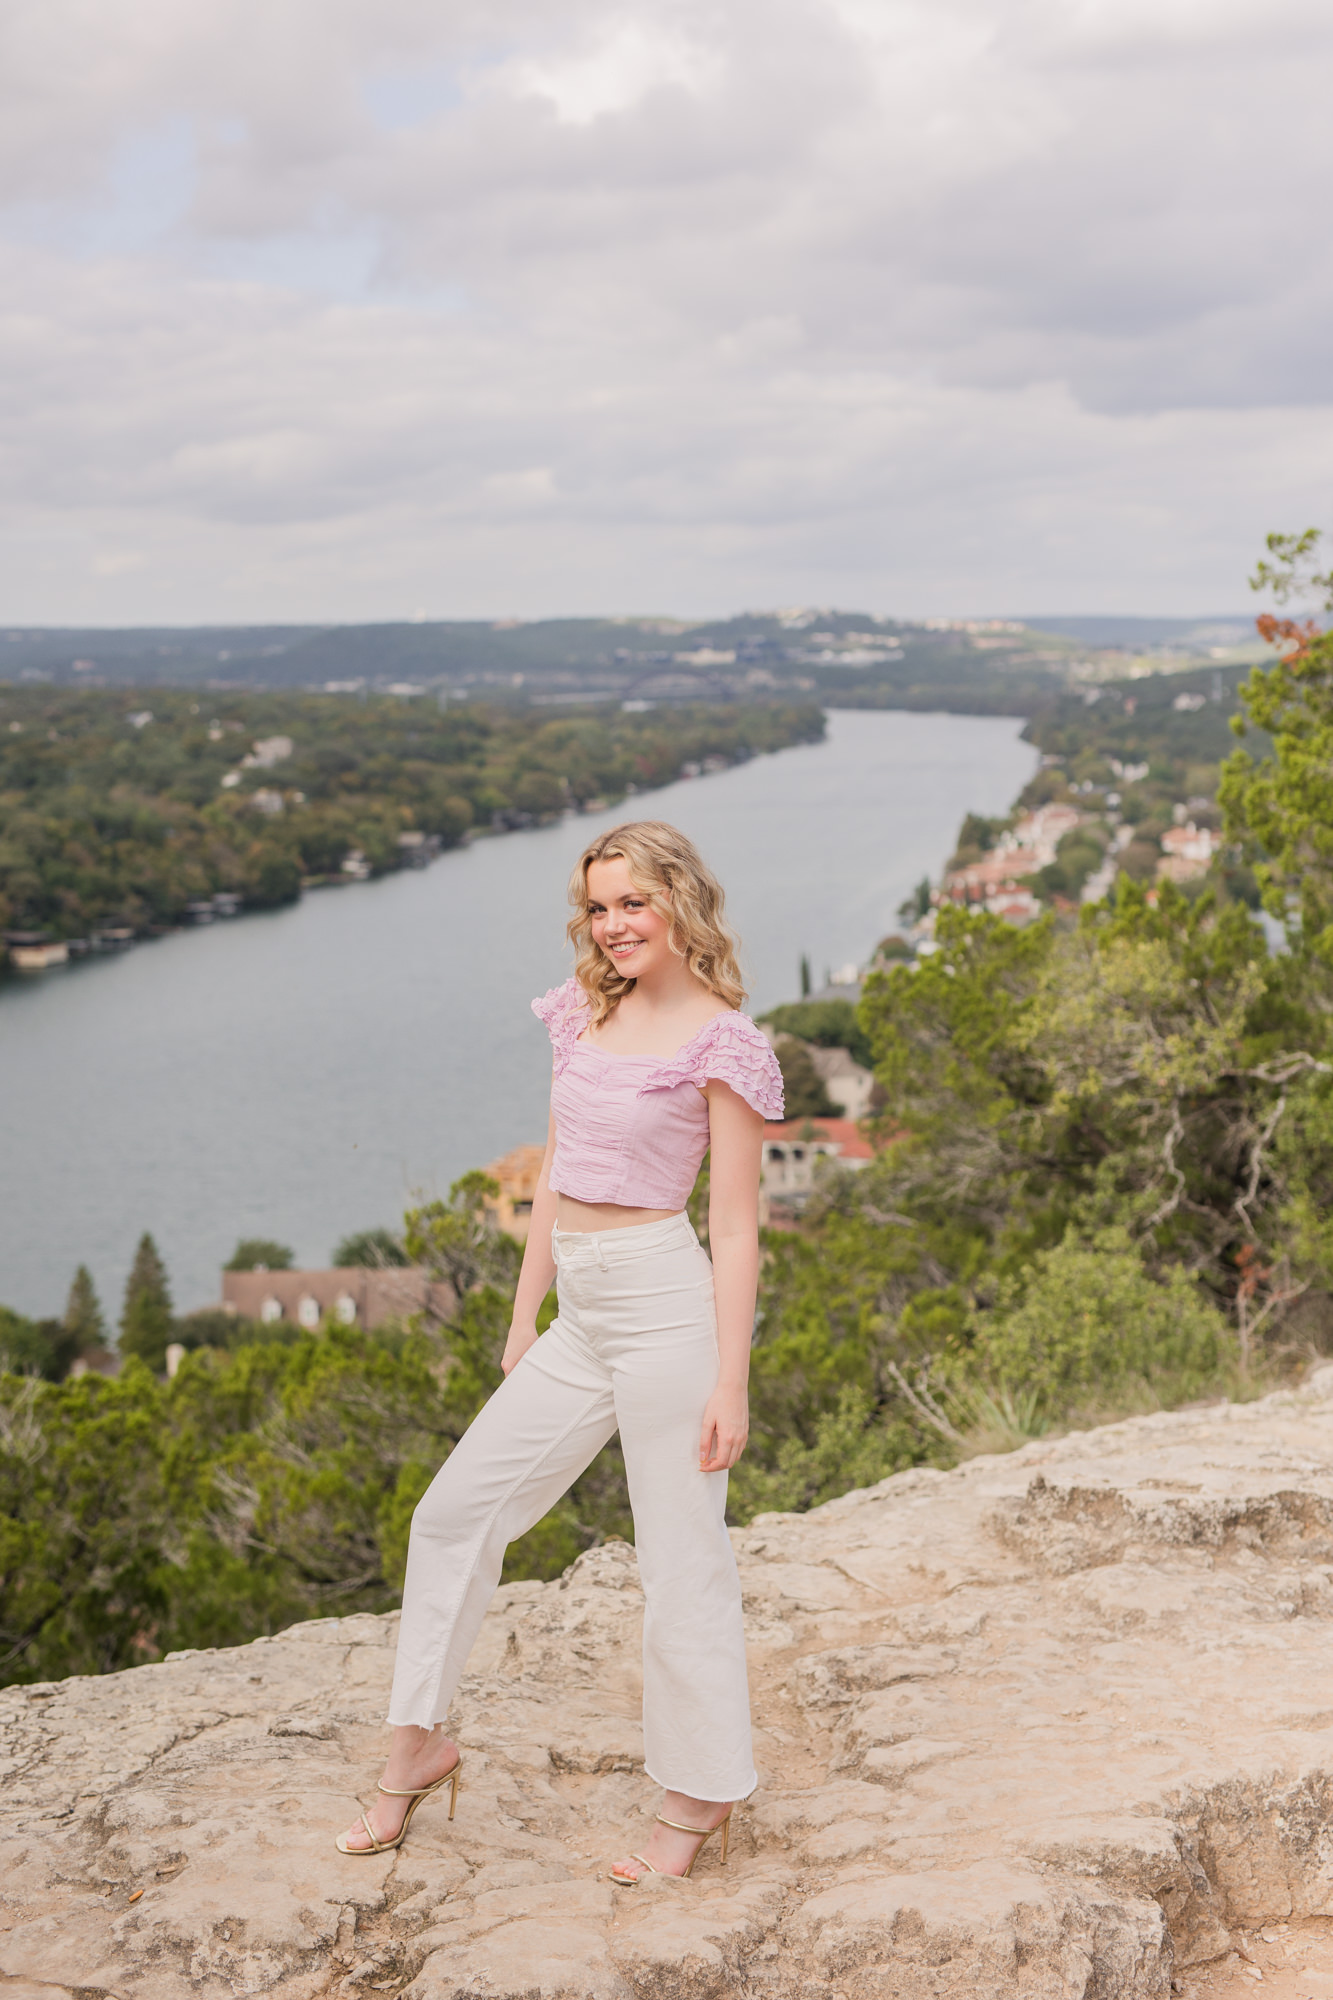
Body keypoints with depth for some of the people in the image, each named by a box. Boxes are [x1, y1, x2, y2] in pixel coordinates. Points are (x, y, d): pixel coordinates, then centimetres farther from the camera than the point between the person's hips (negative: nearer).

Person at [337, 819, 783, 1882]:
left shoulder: (724, 1042, -9)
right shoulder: (585, 1016, 10)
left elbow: (736, 1228, -10)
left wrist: (730, 1382, -12)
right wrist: (524, 1316, 16)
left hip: (664, 1301, -7)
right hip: (579, 1318, 7)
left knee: (682, 1557, 3)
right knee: (456, 1510, 11)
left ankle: (700, 1795, 19)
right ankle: (420, 1746, 26)